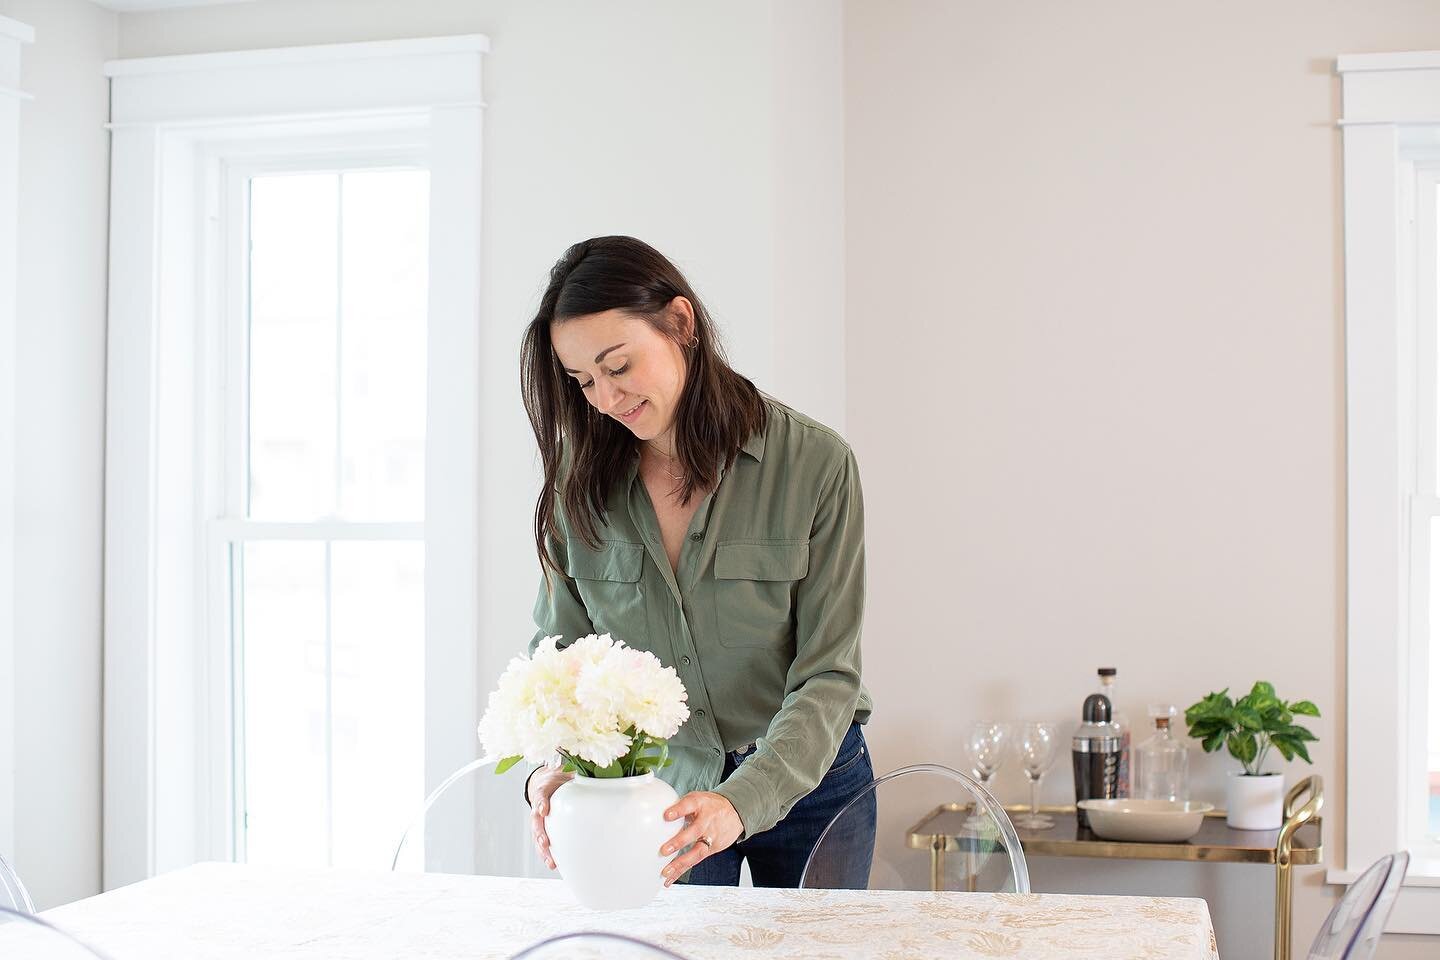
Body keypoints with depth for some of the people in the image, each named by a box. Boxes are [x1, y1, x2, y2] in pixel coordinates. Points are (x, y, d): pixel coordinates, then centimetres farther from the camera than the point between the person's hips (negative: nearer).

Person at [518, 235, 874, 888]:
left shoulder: (815, 465, -17)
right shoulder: (580, 481, -8)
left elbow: (828, 676, -19)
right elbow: (559, 649, -4)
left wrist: (742, 802, -32)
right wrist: (551, 766, -24)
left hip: (807, 780, -1)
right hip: (659, 786, 2)